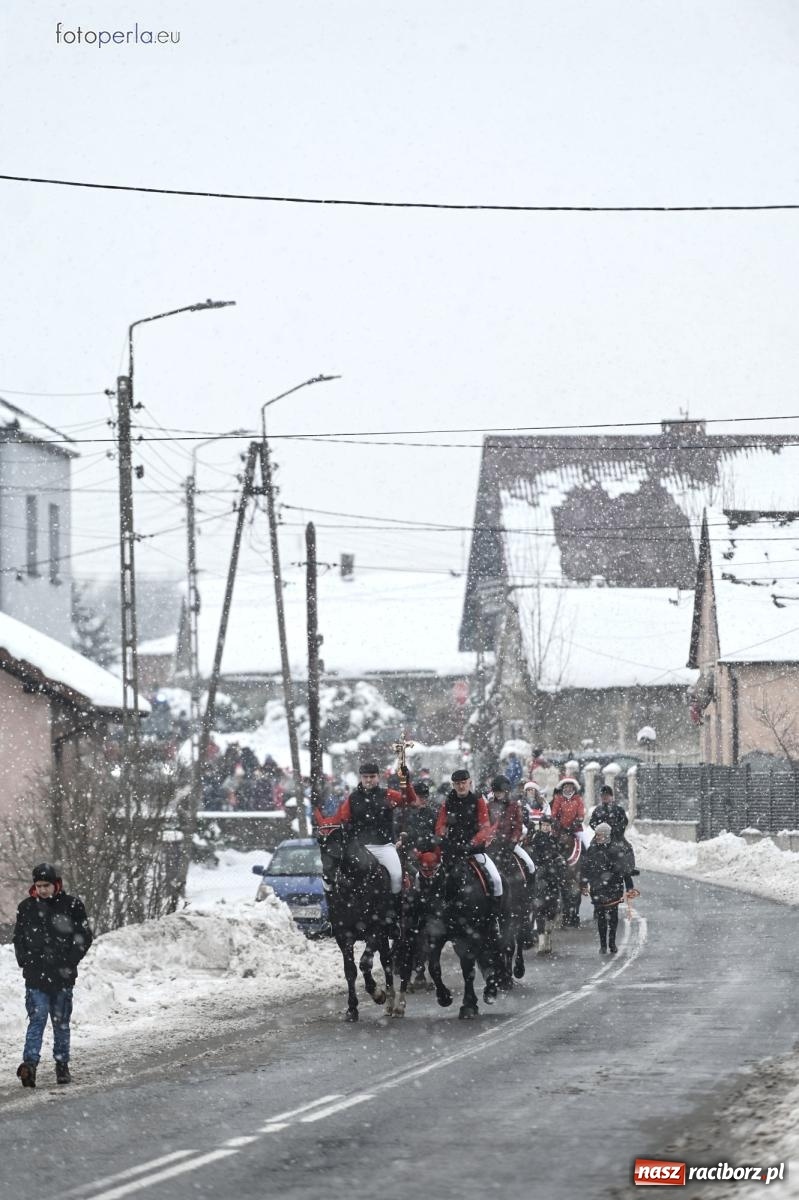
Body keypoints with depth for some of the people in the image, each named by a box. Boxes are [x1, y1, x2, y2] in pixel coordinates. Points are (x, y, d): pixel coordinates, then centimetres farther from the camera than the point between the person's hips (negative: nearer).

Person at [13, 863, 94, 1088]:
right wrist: (25, 961, 1)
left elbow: (85, 937, 3)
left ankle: (62, 1066, 18)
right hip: (35, 976, 0)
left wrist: (70, 961, -5)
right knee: (37, 1019, -12)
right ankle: (29, 1064, -20)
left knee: (61, 1022, 8)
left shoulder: (72, 905, -1)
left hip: (63, 976, 0)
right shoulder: (27, 908, 6)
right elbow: (18, 938, 15)